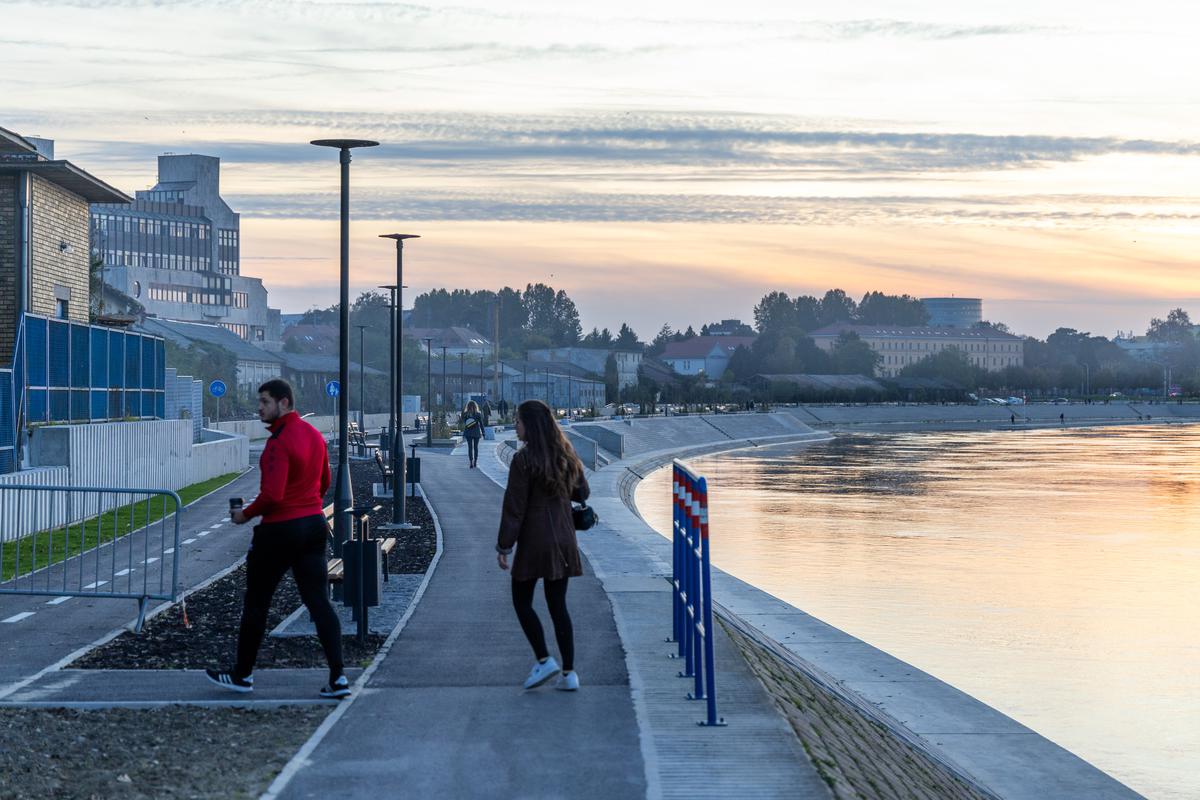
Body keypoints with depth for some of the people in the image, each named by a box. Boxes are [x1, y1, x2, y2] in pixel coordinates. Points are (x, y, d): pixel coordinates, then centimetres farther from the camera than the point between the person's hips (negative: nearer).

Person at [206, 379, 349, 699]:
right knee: (319, 602, 3)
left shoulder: (279, 442, -19)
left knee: (255, 603, 9)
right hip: (314, 525, 8)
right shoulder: (314, 435, 9)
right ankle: (338, 677, -6)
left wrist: (246, 514, -10)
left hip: (280, 530, -8)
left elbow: (272, 495, -25)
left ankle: (242, 674, 21)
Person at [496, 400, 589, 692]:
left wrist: (503, 546, -8)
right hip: (563, 541, 6)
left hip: (534, 541, -6)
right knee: (558, 605, 10)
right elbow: (582, 493, 16)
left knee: (522, 601, 11)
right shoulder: (566, 455, 5)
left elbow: (514, 508, -14)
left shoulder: (524, 460, -15)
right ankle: (569, 673, 8)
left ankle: (544, 660, 3)